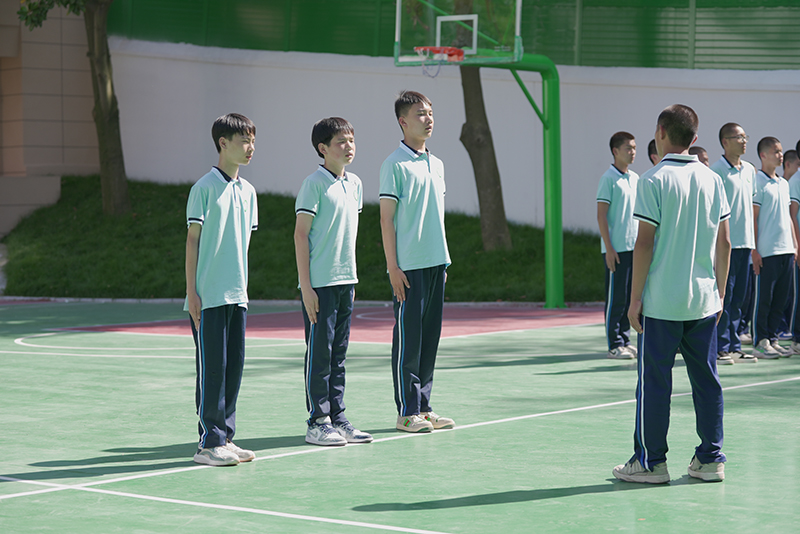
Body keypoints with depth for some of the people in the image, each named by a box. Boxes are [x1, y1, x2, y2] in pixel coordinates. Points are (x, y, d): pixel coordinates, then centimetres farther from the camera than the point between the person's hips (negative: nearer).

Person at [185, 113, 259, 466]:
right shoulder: (205, 187, -7)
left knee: (234, 366, 8)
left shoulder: (247, 191, 12)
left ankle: (225, 437, 16)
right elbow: (193, 239, -7)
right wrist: (191, 291, -10)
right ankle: (209, 443, 1)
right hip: (209, 296, -7)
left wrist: (242, 285, 17)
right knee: (212, 368, -4)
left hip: (237, 295, 7)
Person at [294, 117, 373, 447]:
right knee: (319, 354, -2)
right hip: (319, 284, -7)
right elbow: (301, 234, -10)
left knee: (338, 354, 11)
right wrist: (306, 286, -14)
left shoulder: (354, 184, 12)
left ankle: (337, 419, 16)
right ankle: (317, 423, 4)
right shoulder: (314, 184, -9)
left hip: (346, 282, 7)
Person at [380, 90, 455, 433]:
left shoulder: (436, 164, 15)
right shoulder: (395, 165, -7)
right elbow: (386, 218, -9)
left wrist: (444, 261, 16)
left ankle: (424, 407, 16)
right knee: (408, 338, -3)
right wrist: (393, 267, -14)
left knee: (430, 335, 9)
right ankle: (407, 412, 2)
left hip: (435, 263, 7)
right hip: (409, 266, -7)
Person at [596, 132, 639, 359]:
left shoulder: (635, 178, 13)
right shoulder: (609, 178, -8)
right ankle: (615, 346, 1)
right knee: (616, 298, -4)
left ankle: (625, 340, 17)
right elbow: (601, 215, -11)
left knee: (631, 297, 9)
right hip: (616, 248, -7)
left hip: (634, 247, 7)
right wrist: (609, 248, -15)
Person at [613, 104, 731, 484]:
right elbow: (724, 243, 9)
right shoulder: (712, 180, 7)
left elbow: (645, 243, -11)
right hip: (704, 301, 5)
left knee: (654, 381, 2)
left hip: (661, 301, -5)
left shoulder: (655, 180, -9)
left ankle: (650, 462, 6)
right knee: (706, 380, 9)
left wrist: (635, 298, -6)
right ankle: (710, 459, 12)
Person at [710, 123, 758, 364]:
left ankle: (735, 347, 15)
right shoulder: (717, 170, -8)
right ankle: (721, 348, 0)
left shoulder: (749, 170, 14)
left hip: (745, 242, 7)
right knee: (724, 296, -4)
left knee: (740, 297, 9)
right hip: (725, 243, -7)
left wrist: (753, 242, 16)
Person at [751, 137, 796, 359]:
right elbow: (753, 218, -9)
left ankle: (772, 339, 14)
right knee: (764, 298, -3)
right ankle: (760, 342, 3)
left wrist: (795, 245, 16)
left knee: (780, 299, 8)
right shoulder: (757, 182, -7)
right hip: (767, 251, -7)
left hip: (786, 249, 7)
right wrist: (754, 251, -13)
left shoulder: (784, 183, 17)